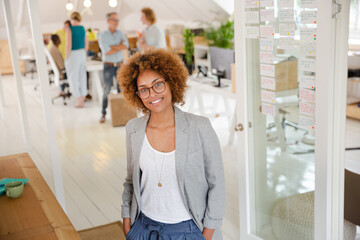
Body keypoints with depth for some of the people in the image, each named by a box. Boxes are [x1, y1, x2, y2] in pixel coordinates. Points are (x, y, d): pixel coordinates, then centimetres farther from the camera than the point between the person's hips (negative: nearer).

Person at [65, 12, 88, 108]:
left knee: (73, 78, 3)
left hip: (73, 55, -6)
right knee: (82, 77, 14)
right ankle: (83, 98, 21)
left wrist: (66, 59, -9)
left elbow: (68, 46, -18)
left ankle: (80, 101, 4)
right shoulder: (83, 28, 5)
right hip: (82, 54, 6)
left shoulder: (69, 29, -14)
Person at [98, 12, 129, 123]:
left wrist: (112, 47, -13)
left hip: (120, 65, 4)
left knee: (122, 89, 5)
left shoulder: (120, 33, 8)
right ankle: (103, 113, 7)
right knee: (107, 90, -2)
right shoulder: (102, 36, -3)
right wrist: (119, 46, -8)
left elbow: (126, 46, -9)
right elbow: (107, 52, -15)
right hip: (108, 66, -3)